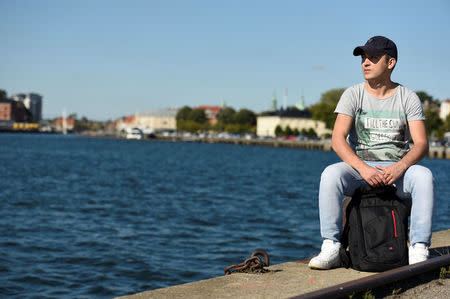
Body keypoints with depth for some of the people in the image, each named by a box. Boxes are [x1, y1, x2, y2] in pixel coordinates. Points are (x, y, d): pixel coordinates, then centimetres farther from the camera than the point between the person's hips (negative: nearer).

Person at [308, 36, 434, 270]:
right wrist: (363, 168, -26)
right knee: (330, 174, -31)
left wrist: (399, 167, -27)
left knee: (423, 176, -32)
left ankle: (418, 251, -26)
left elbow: (421, 144, -6)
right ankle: (331, 249, -23)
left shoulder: (408, 98, 4)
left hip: (397, 168, 0)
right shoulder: (353, 95, 3)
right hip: (359, 167, 0)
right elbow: (337, 139, -9)